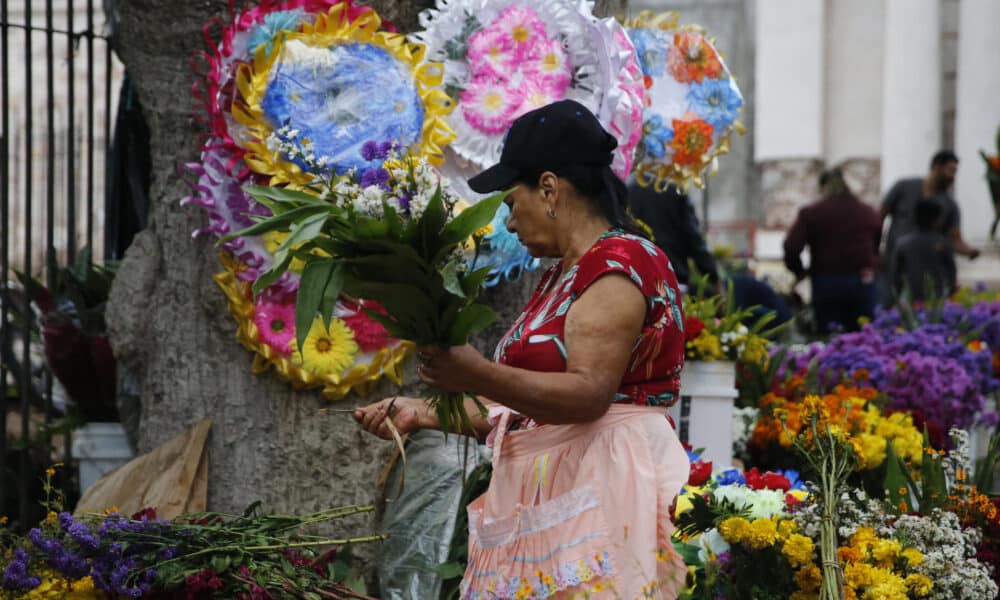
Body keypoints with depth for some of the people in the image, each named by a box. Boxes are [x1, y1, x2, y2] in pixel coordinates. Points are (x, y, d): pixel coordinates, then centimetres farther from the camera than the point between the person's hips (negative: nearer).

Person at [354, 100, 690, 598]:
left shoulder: (618, 263, -9)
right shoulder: (562, 277, 21)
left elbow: (588, 394, -22)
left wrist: (480, 376, -33)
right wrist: (421, 413, 18)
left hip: (597, 493, -9)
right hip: (540, 499, 9)